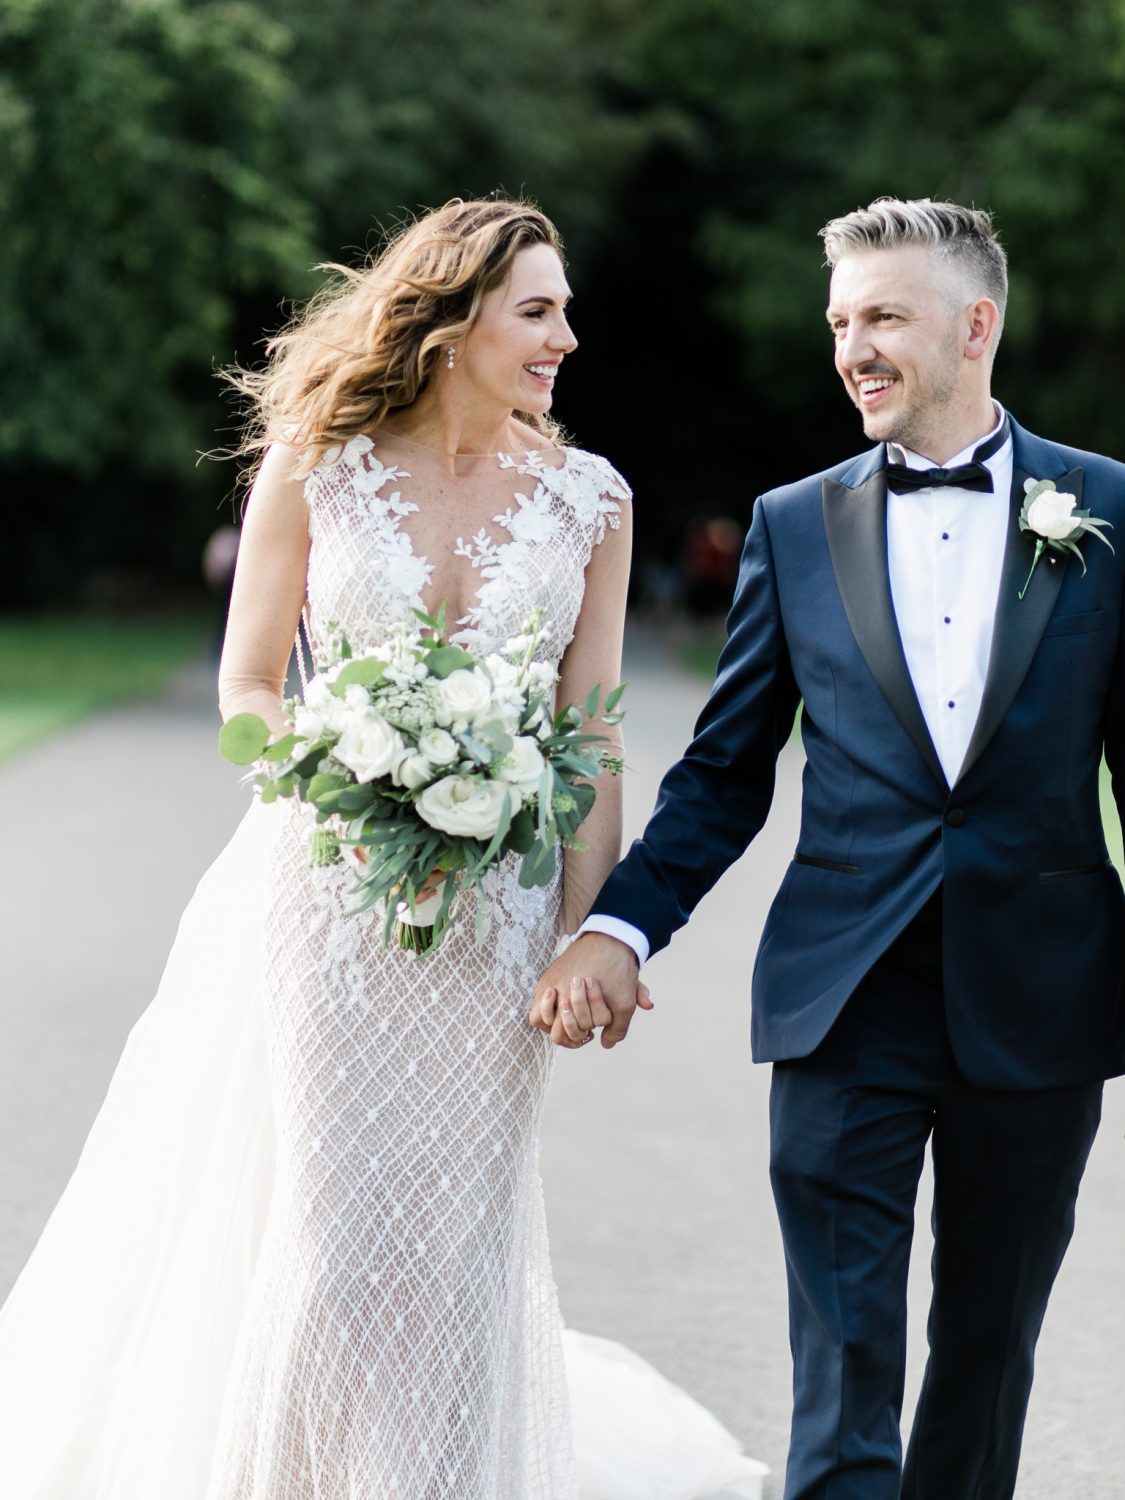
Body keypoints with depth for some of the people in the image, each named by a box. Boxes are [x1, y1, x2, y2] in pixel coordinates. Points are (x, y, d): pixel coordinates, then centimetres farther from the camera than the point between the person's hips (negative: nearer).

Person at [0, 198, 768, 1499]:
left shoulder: (587, 502, 1)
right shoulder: (315, 474, -3)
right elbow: (246, 687, 2)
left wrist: (590, 934, -6)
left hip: (493, 923, 1)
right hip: (324, 892, -1)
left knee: (451, 1230, 7)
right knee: (327, 1221, 2)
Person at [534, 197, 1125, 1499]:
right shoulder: (794, 525, 6)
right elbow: (724, 775, 8)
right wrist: (621, 928, -6)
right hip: (846, 1001, 0)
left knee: (989, 1347, 12)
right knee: (843, 1366, -3)